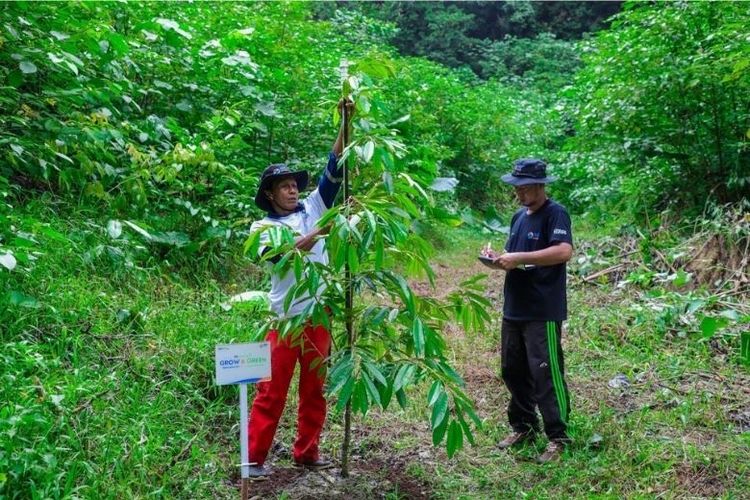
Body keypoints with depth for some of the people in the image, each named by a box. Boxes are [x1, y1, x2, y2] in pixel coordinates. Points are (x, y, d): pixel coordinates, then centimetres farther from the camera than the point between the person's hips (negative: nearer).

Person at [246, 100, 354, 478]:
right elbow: (280, 255, -20)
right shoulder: (262, 227, 0)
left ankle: (307, 452, 26)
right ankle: (255, 458, 13)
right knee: (272, 390, 2)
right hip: (287, 316, -4)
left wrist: (345, 123, -6)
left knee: (315, 388, 13)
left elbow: (334, 170, 1)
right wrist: (319, 232, -30)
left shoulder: (313, 209, 9)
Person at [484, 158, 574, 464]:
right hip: (514, 310, 9)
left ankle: (558, 439, 9)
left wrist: (518, 258, -27)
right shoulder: (518, 217, 15)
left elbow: (564, 251, -26)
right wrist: (500, 260, 1)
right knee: (513, 371, 15)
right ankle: (523, 427, 30)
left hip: (543, 313, -8)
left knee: (546, 375, -3)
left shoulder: (555, 214, -11)